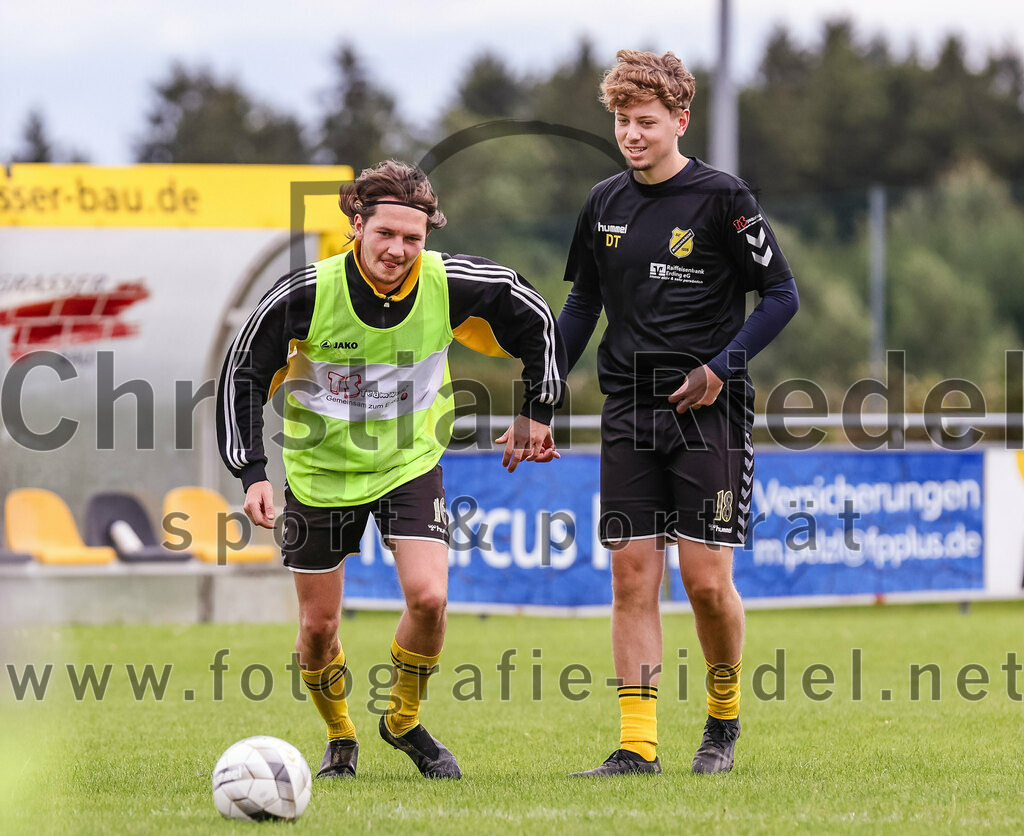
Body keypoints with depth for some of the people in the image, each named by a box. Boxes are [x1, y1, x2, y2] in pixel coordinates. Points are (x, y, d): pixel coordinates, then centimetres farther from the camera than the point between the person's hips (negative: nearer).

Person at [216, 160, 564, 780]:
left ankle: (405, 722, 9)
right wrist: (253, 474, -18)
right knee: (318, 626, 4)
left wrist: (537, 414, 3)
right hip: (321, 471, 0)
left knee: (428, 596, -18)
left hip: (410, 466, 1)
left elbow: (536, 320, 0)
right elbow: (242, 375, -12)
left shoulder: (449, 285, -17)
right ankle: (341, 740, 32)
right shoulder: (307, 293, -22)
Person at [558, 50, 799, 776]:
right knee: (632, 578, -2)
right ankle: (638, 746, -2)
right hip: (630, 415, 4)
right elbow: (583, 302, 20)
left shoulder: (721, 198, -6)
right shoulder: (604, 204, 9)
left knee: (707, 580, -6)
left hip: (708, 414, -4)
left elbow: (782, 296, -3)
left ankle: (724, 719, 18)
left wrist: (721, 367, -13)